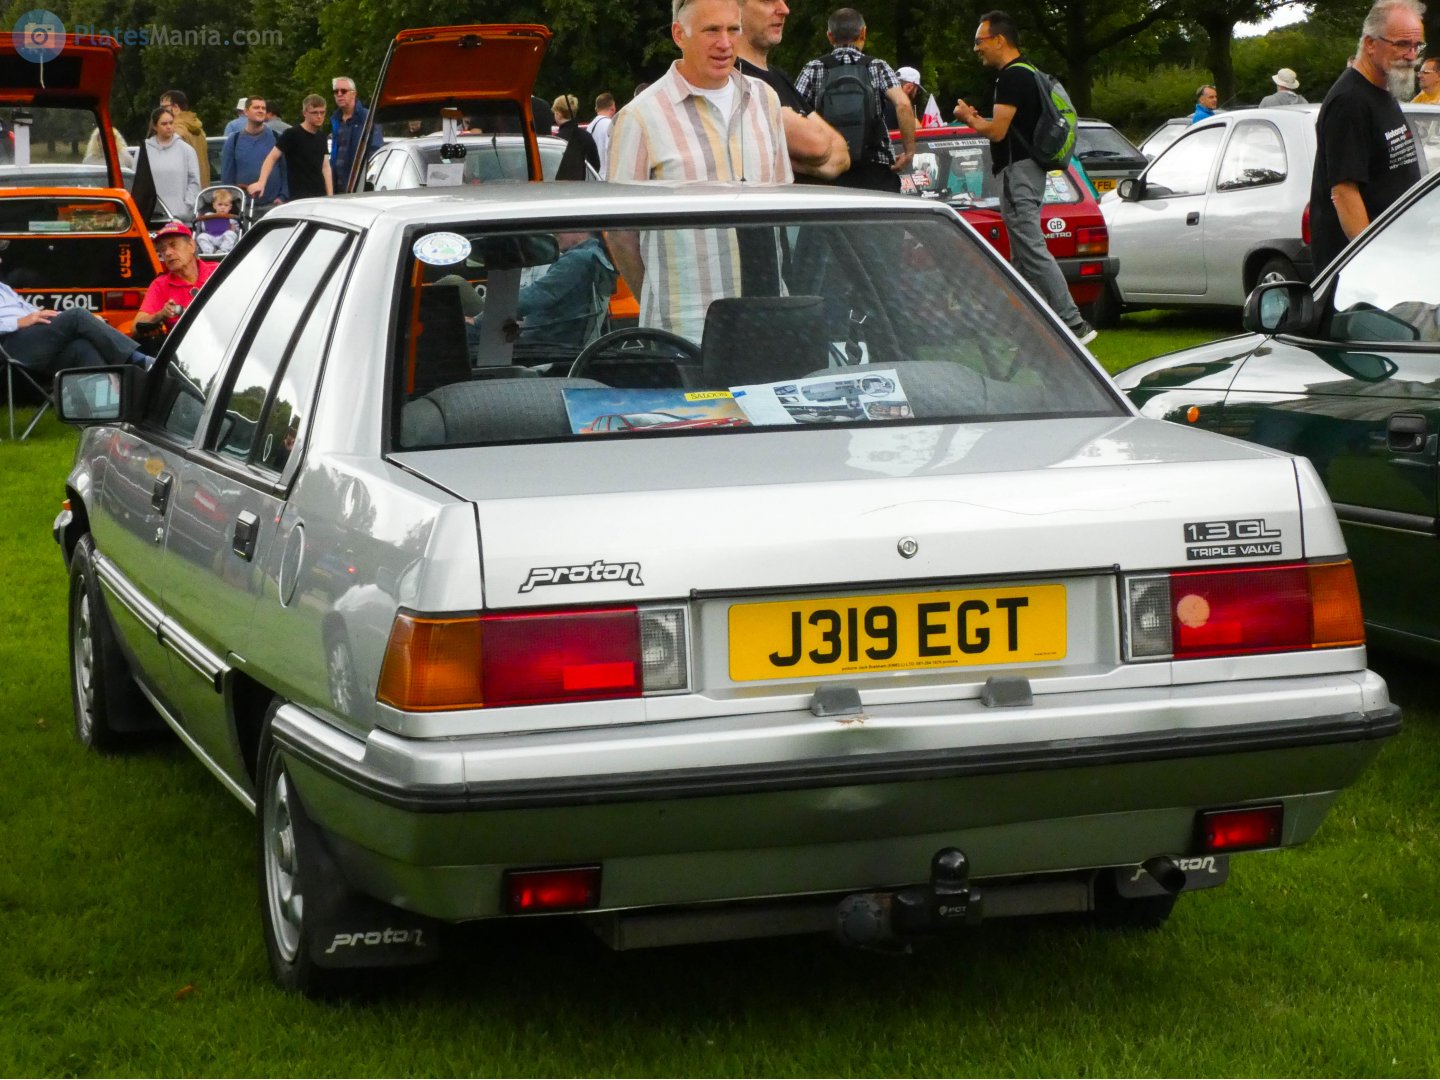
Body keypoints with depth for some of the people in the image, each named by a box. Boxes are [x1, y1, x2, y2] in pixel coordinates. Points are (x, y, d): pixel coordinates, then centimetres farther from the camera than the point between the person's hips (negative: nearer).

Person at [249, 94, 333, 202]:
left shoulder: (321, 136, 12)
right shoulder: (292, 134, -7)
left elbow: (325, 166, 14)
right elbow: (272, 157, -12)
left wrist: (330, 196, 6)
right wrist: (261, 182, -25)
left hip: (320, 197, 7)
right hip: (299, 197, -7)